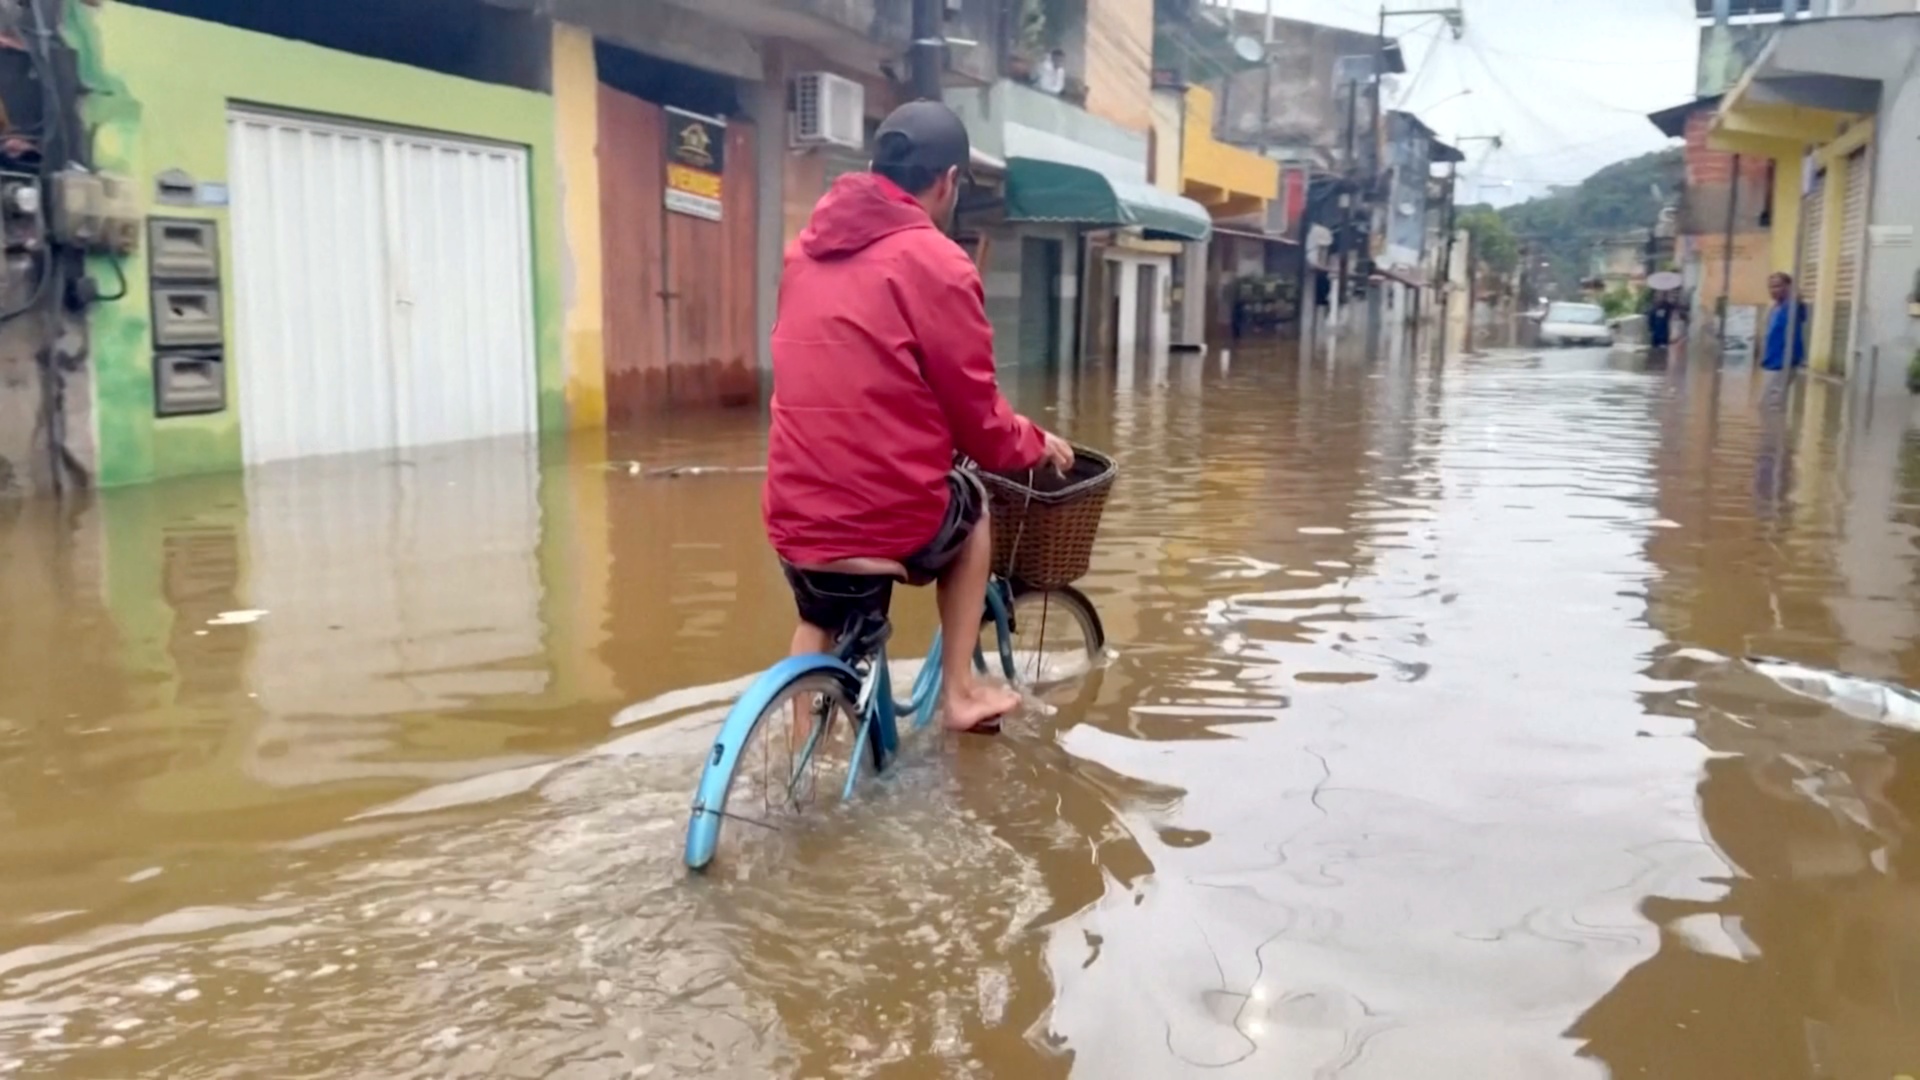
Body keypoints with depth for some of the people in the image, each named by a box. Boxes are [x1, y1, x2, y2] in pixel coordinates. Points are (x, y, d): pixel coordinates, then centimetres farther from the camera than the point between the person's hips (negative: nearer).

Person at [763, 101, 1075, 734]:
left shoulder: (807, 249, 10)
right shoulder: (936, 264, -11)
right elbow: (979, 420, -5)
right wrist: (1036, 445, 16)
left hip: (797, 515, 5)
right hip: (890, 517, -5)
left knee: (820, 626, 31)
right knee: (972, 505, 27)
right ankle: (959, 692, 28)